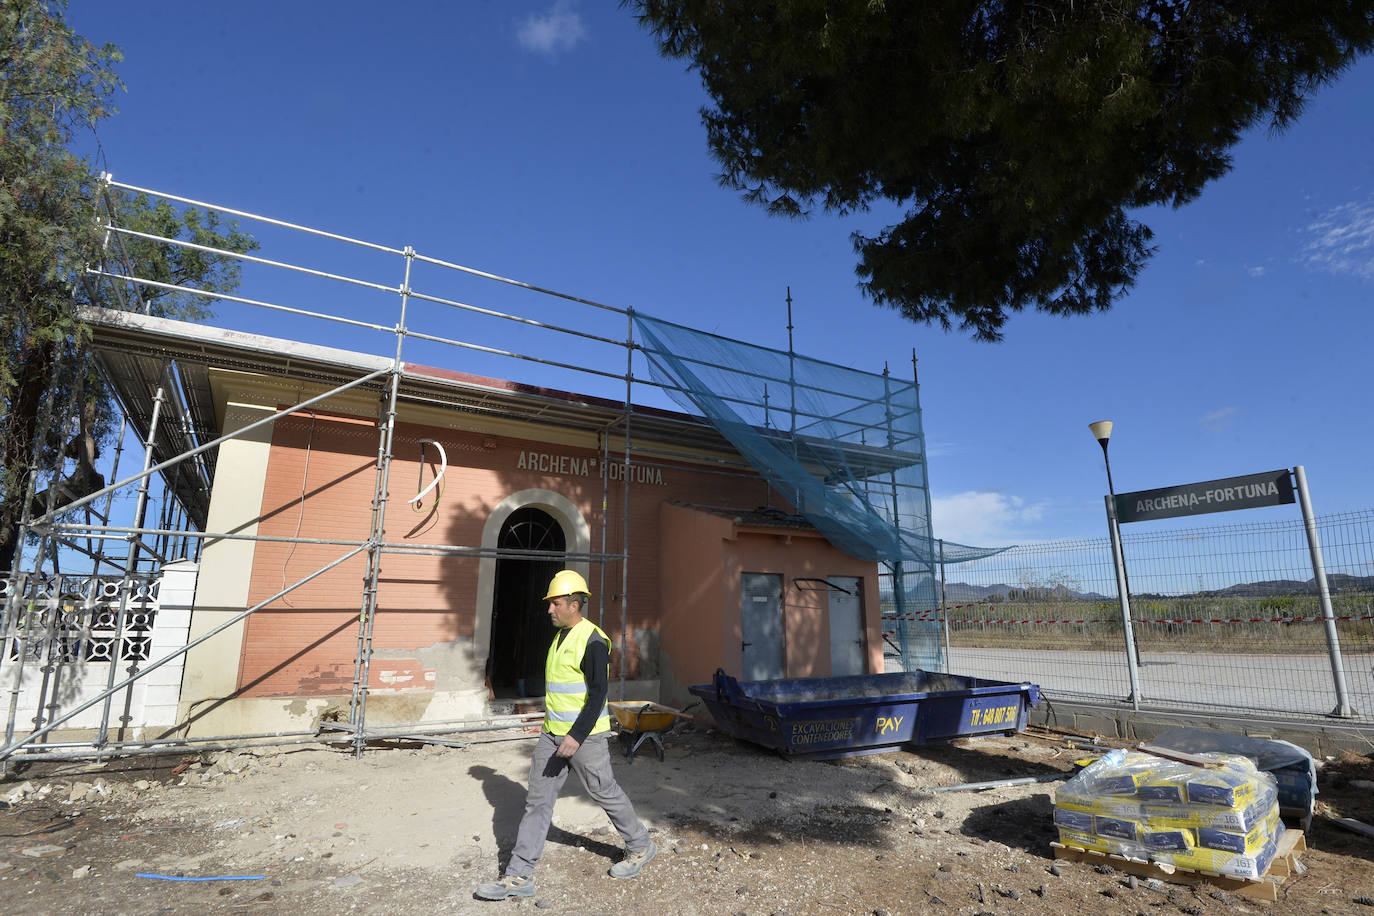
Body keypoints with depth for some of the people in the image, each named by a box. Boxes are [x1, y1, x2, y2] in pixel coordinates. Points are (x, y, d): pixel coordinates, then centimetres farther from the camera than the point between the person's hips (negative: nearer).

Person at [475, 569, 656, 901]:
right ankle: (519, 876, 15)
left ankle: (640, 847, 29)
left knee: (605, 792, 8)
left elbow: (599, 693, -21)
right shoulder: (561, 636, 10)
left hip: (583, 735, -8)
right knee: (538, 799, 7)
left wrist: (577, 736, -26)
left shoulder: (592, 640, -18)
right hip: (553, 734, 8)